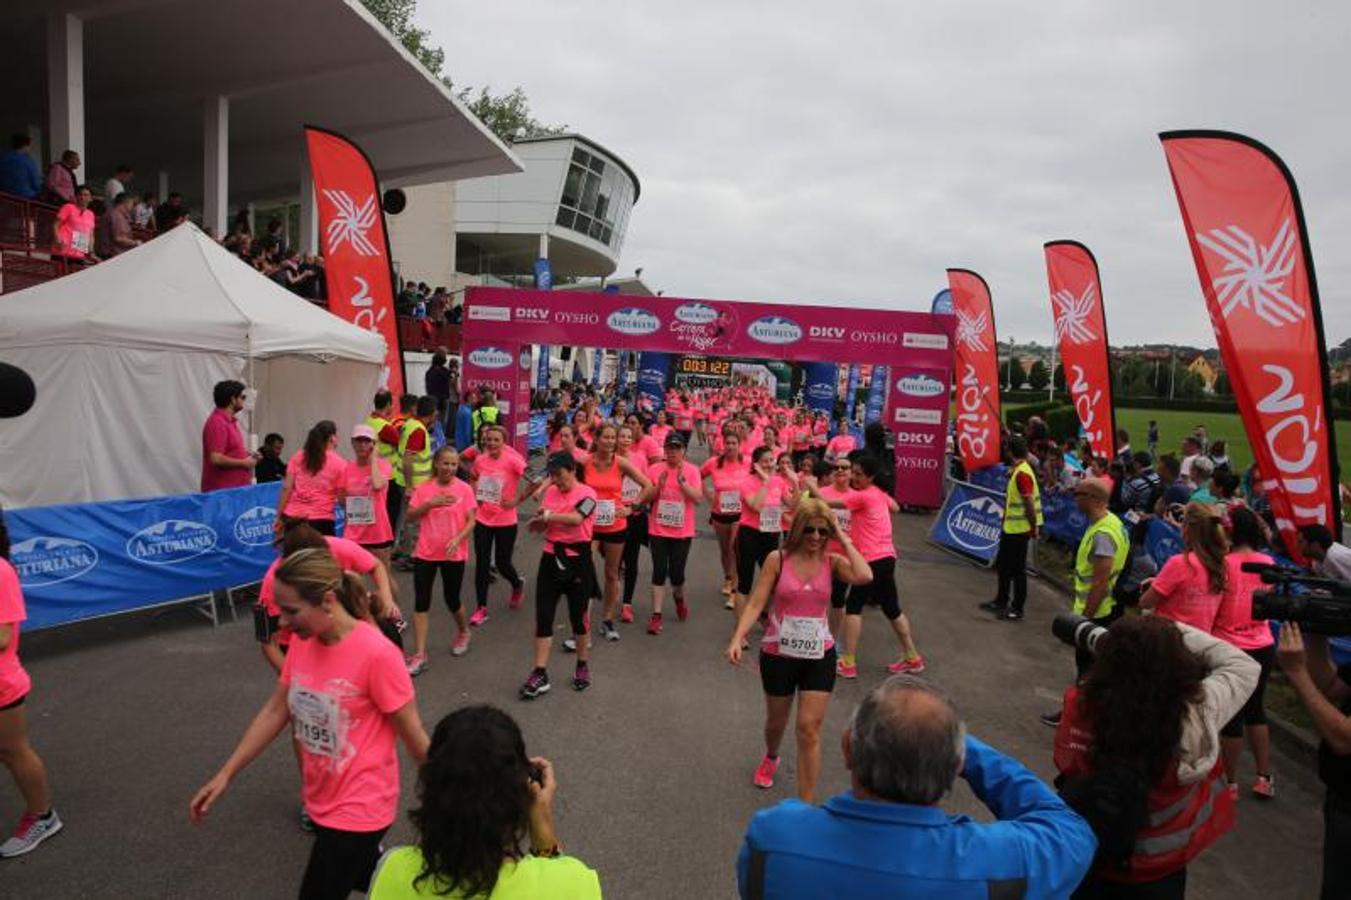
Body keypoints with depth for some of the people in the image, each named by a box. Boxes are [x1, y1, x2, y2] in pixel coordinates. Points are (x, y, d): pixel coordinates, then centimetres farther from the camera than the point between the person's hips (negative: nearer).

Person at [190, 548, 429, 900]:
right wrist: (225, 774, 4)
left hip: (358, 808, -7)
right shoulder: (302, 643, -6)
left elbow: (414, 737, -18)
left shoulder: (376, 653, -27)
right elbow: (275, 712, 5)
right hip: (321, 801, 7)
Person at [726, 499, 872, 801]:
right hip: (778, 654, 0)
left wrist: (844, 539, -16)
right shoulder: (778, 559, -10)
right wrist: (737, 639, -24)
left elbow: (864, 576, -25)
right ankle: (770, 758, 55)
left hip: (819, 656, 0)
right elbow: (756, 603, -12)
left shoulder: (832, 562, -5)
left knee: (810, 729, -2)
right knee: (776, 720, 21)